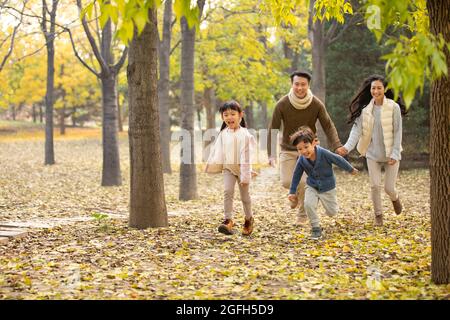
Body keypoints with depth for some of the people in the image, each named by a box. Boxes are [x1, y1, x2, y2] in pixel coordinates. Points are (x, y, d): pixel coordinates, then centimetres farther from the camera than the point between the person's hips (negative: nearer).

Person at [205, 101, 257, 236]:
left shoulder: (244, 134, -14)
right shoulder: (223, 133, 1)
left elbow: (246, 155, -16)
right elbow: (217, 150, 10)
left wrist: (245, 175, -18)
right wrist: (210, 165, 12)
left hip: (241, 168, -3)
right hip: (228, 168, 3)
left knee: (244, 194, 9)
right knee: (227, 192, -14)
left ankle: (249, 219, 31)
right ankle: (228, 220, -16)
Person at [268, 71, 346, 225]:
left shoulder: (317, 105, -13)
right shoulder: (282, 105, -15)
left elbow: (328, 126, -9)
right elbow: (273, 130, -11)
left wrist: (337, 145, -26)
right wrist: (271, 154, -18)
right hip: (288, 149, 0)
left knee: (305, 182, -12)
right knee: (286, 182, -10)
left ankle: (303, 215, 11)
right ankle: (296, 191, 29)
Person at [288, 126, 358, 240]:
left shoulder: (324, 154, -29)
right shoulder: (301, 160, -19)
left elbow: (339, 160, -13)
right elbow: (296, 175, -3)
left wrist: (351, 170, 1)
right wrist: (292, 191, 0)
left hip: (327, 188, -1)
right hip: (312, 187, 1)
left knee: (332, 213, 9)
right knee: (308, 204, -26)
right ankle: (316, 228, -7)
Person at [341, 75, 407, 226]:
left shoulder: (394, 107, -11)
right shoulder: (365, 109, -2)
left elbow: (398, 132, -10)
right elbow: (357, 129, -9)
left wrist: (395, 154, -15)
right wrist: (348, 146, -25)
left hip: (390, 154, -2)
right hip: (372, 154, 2)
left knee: (389, 188, 0)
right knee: (375, 186, -1)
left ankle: (395, 198, 37)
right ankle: (378, 215, 19)